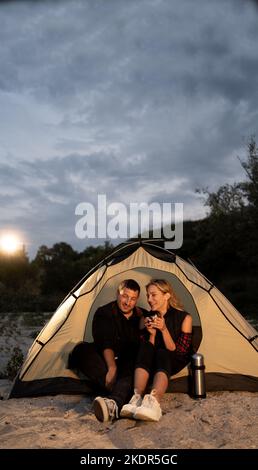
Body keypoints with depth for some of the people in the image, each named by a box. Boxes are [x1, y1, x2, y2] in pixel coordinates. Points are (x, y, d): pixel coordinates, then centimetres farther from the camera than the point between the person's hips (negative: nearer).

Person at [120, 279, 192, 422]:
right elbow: (147, 352, 2)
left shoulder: (184, 318, -9)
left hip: (174, 363, -2)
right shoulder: (148, 318, 0)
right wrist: (152, 334, -17)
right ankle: (137, 398, -44)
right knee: (145, 348, -32)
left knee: (162, 354, -37)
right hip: (153, 364, 3)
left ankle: (154, 403, -55)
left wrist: (164, 330, -25)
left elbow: (178, 353, -12)